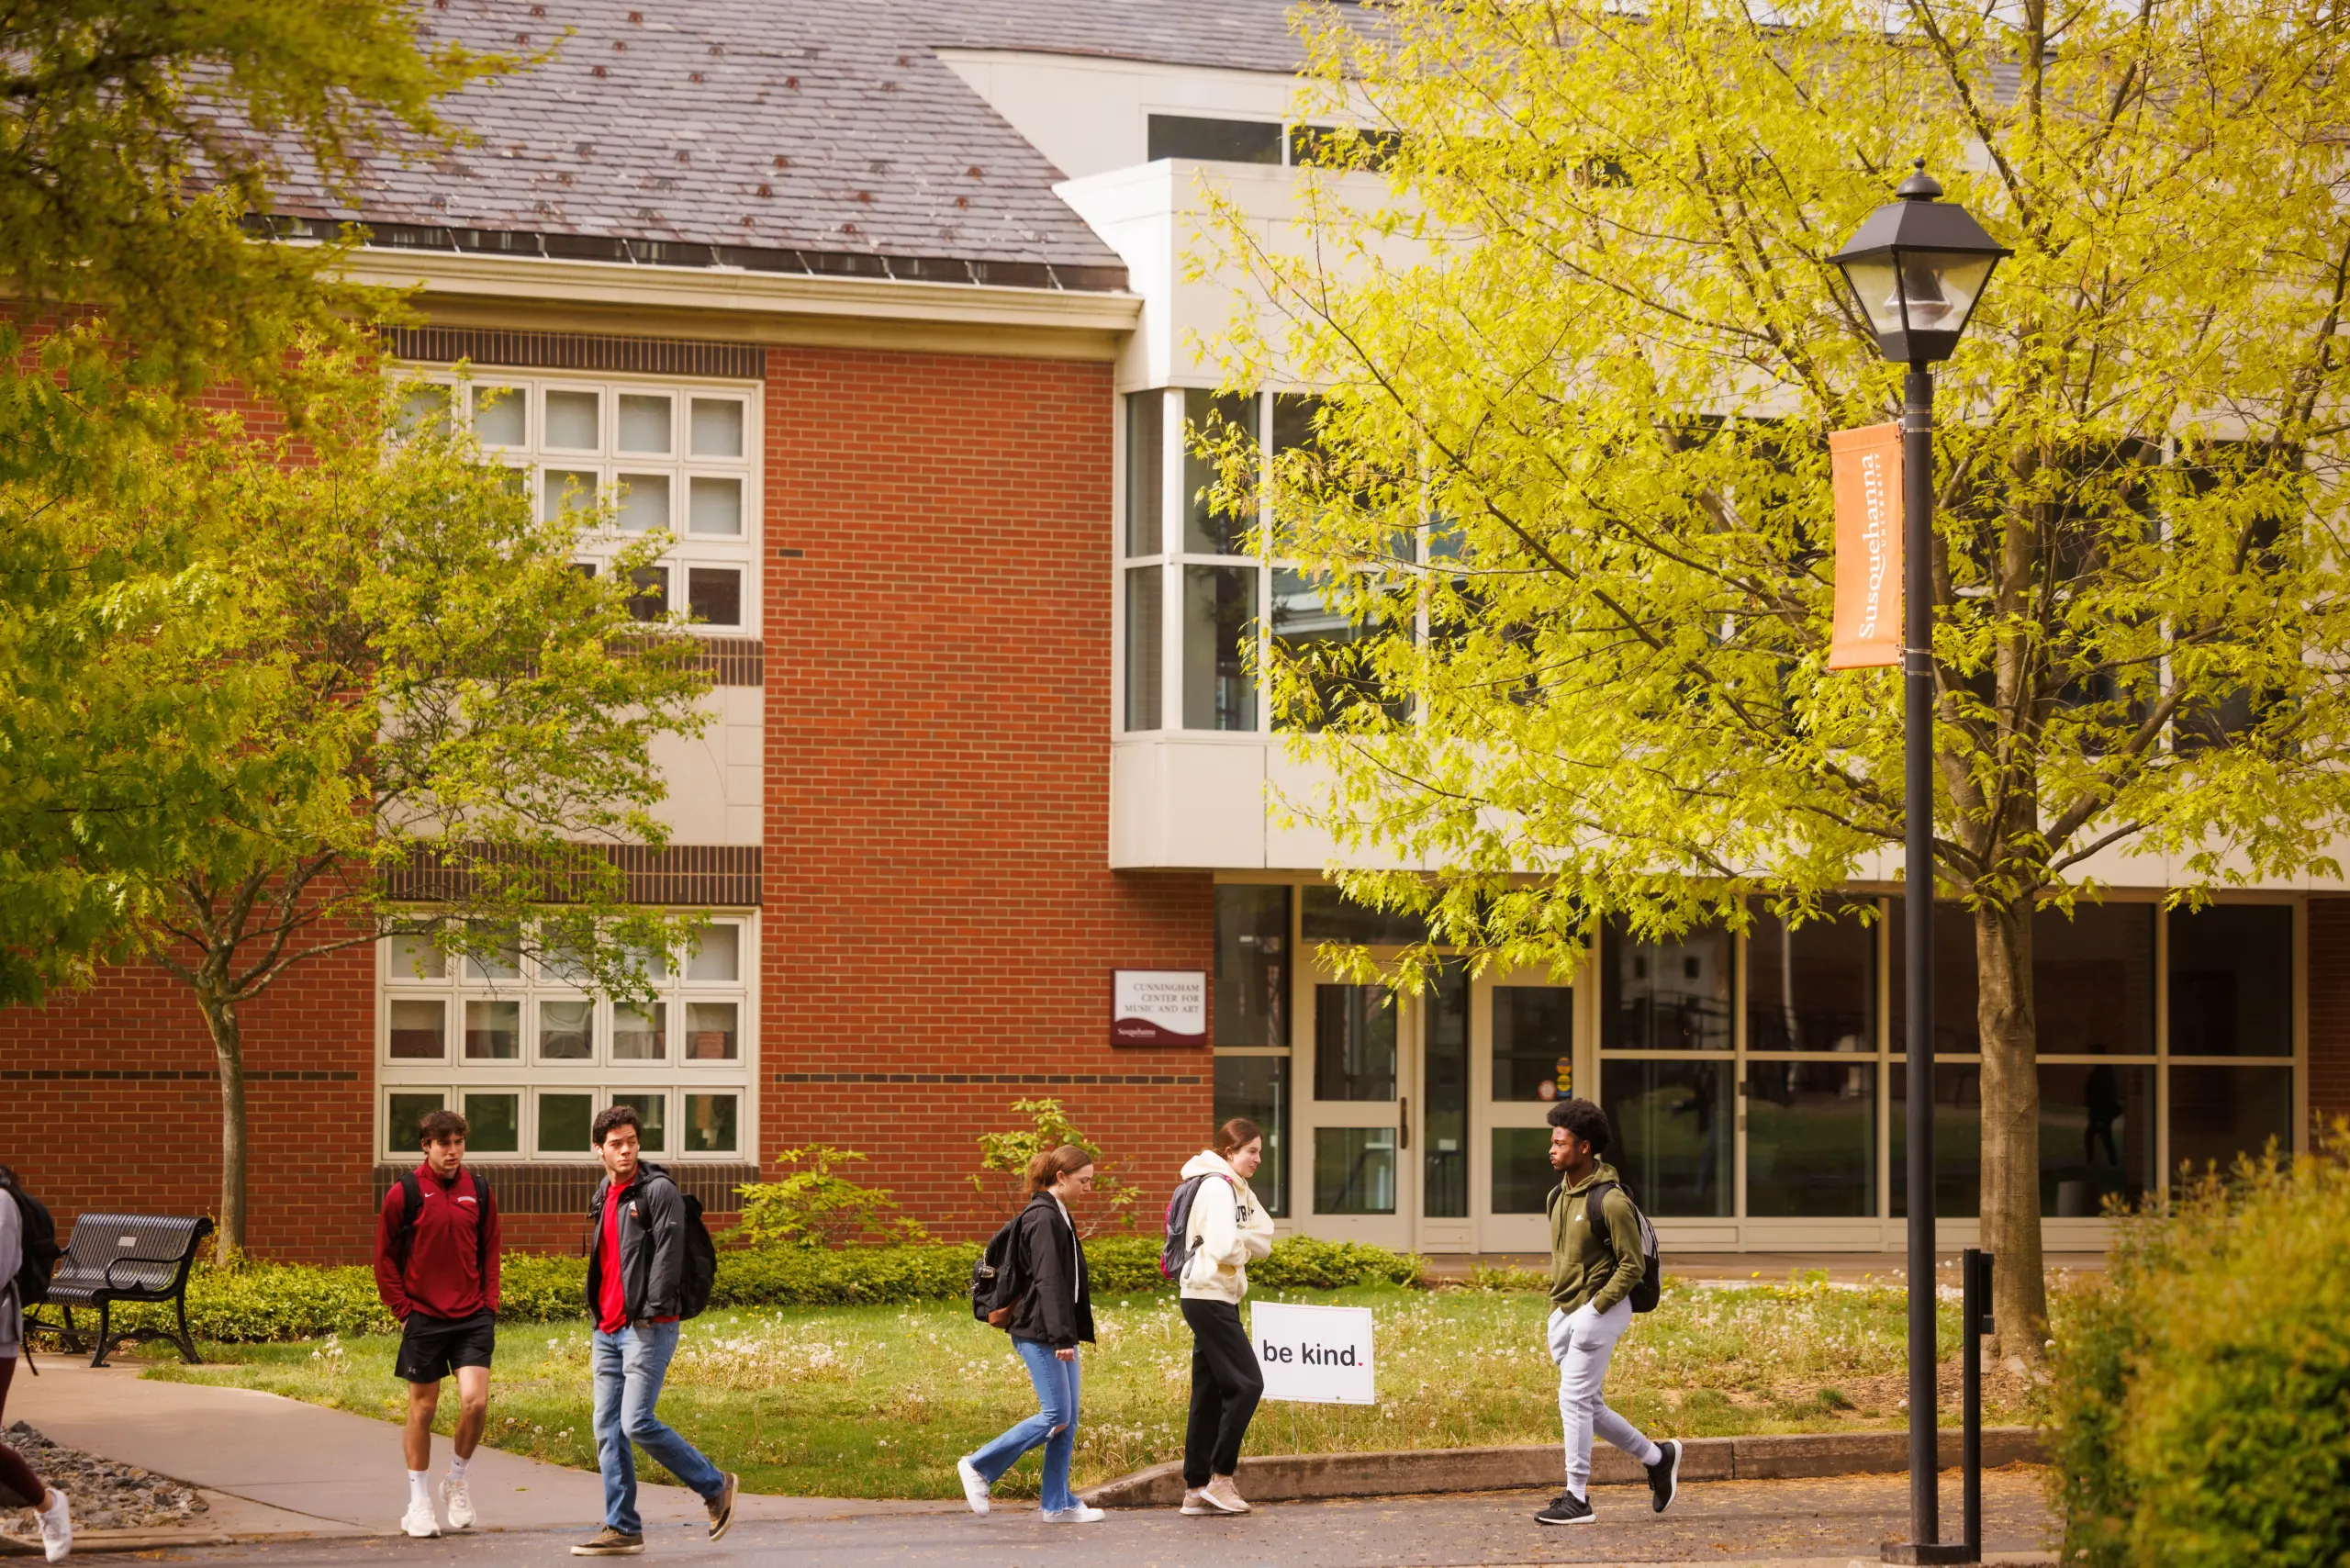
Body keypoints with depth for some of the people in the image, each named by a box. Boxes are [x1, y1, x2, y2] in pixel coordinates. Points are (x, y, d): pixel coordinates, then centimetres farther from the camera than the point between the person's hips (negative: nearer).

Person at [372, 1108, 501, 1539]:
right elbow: (384, 1258, 1)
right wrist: (403, 1309, -4)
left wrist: (489, 1306, 5)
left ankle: (457, 1480, 14)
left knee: (475, 1400, -11)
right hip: (423, 1318, -2)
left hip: (472, 1317, 2)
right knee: (422, 1408, 5)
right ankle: (418, 1502, 17)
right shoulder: (404, 1194, -4)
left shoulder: (479, 1192, 5)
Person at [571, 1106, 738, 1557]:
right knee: (607, 1430, 3)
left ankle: (716, 1486, 2)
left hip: (647, 1328, -8)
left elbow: (668, 1253, -15)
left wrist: (652, 1314, -21)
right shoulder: (602, 1198, 18)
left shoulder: (658, 1190, -7)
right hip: (607, 1330, 8)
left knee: (638, 1423, -15)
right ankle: (622, 1529, 6)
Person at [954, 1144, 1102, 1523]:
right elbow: (1048, 1282, -20)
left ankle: (1059, 1504, 9)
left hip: (1057, 1332, 10)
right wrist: (1062, 1337, -24)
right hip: (1039, 1334, -10)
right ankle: (978, 1467, 0)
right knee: (1056, 1416, -10)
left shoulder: (1058, 1215, 17)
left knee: (1069, 1419, 6)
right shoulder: (1043, 1218, -14)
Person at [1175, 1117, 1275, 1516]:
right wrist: (1244, 1248, -4)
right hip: (1209, 1297, -10)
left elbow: (1264, 1240, 13)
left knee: (1210, 1393, 9)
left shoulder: (1236, 1190, 17)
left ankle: (1196, 1489, 10)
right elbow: (1224, 1247, -24)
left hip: (1217, 1298, 10)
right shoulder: (1216, 1187, -14)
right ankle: (1221, 1478, -6)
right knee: (1246, 1383, -9)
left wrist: (1241, 1243, -6)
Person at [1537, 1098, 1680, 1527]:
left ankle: (1577, 1498, -2)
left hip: (1598, 1310, -9)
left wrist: (1595, 1308, -17)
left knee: (1574, 1399, -9)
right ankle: (1658, 1457, 27)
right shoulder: (1558, 1196, 10)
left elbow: (1633, 1264, -15)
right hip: (1563, 1313, 9)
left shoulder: (1610, 1201, -16)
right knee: (1588, 1405, 11)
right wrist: (1558, 1302, 12)